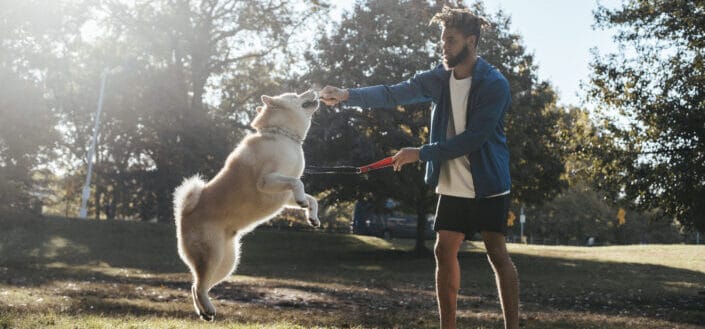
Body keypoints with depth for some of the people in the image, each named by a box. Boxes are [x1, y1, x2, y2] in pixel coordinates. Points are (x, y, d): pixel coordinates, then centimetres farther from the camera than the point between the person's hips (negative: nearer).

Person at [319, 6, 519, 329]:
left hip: (488, 185, -5)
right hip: (452, 186, 6)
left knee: (497, 254, -2)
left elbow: (474, 138, -22)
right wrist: (347, 94, -17)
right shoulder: (439, 78, 2)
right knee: (445, 252, 4)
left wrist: (422, 153, -20)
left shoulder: (494, 84, -16)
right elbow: (393, 93, -4)